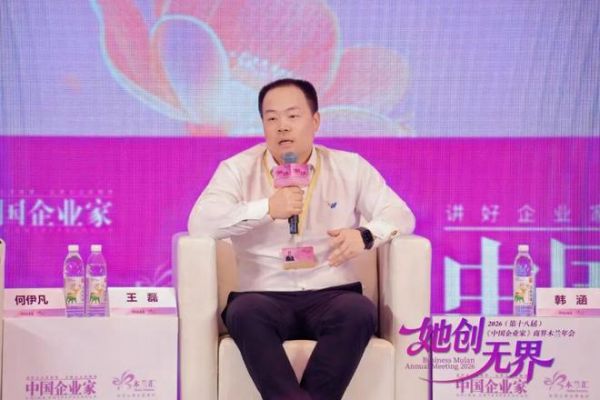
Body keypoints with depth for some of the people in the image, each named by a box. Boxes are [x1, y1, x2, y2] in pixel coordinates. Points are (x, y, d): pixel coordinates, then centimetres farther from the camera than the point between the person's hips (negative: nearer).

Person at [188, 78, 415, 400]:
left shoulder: (350, 167, 12)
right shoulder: (238, 169, 8)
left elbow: (400, 214, 10)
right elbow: (199, 224, -6)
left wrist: (366, 236, -14)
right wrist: (267, 209, -17)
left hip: (331, 295, 1)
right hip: (264, 297, -1)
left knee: (359, 311, -33)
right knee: (244, 312, -35)